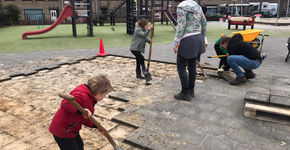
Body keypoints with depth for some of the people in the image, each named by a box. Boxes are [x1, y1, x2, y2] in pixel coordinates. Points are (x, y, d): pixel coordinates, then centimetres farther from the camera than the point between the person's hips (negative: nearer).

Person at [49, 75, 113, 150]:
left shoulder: (90, 98, 8)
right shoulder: (82, 95, -25)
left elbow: (85, 119, 14)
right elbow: (65, 103, -39)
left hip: (71, 129, 10)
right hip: (62, 131, -10)